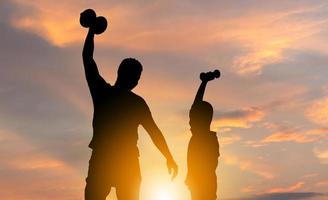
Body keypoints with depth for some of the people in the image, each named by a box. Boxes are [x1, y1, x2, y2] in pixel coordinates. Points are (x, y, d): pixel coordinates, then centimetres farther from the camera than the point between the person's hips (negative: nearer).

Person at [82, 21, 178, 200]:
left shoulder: (101, 91, 0)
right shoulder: (137, 102, -1)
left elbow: (87, 58, 7)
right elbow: (154, 132, -2)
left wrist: (91, 30, 15)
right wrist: (169, 159, 6)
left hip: (101, 160, 0)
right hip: (127, 163, 0)